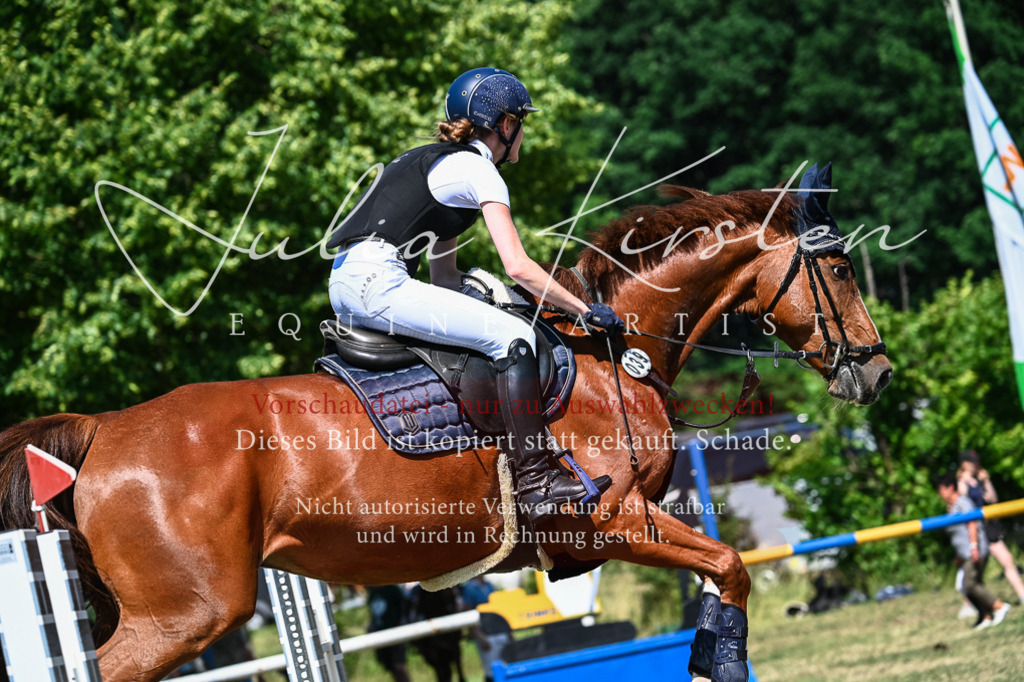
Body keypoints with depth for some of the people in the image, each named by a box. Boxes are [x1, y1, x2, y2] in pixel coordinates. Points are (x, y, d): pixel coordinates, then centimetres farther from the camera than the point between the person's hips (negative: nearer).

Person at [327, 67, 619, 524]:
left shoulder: (439, 162, 26)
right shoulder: (478, 169, -2)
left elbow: (443, 272, 29)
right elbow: (518, 267, -10)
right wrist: (585, 311, -3)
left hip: (346, 283, 10)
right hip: (377, 281, -10)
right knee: (513, 336, -14)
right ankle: (536, 484, -21)